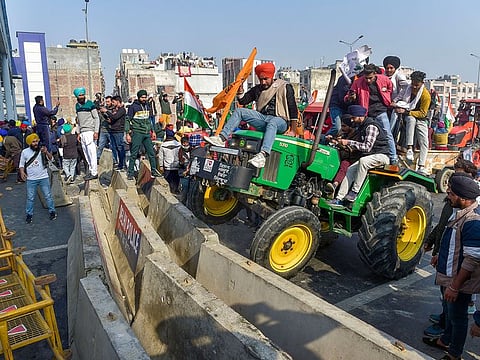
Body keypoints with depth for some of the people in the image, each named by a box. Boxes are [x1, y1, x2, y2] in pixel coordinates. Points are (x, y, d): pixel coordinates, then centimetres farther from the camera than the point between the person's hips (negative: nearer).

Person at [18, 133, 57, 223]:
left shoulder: (42, 150, -3)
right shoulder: (25, 152, 0)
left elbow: (51, 159, -14)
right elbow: (22, 164, 8)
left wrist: (46, 152, -32)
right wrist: (22, 172, -10)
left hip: (44, 178, -1)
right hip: (31, 179, 1)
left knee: (48, 196, 8)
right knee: (30, 198, 9)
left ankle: (52, 211, 22)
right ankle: (29, 214, 22)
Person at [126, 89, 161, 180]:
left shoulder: (147, 106, 13)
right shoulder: (133, 107, -5)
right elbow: (128, 120, -5)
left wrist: (152, 131, 20)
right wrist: (127, 133, -11)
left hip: (147, 133, 6)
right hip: (137, 133, -6)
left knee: (151, 153, 7)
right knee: (134, 154, -3)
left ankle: (154, 170, 18)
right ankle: (130, 173, 5)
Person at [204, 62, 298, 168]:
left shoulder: (285, 87, 1)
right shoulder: (258, 89, 16)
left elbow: (293, 108, -2)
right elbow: (243, 101, 15)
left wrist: (293, 130, -8)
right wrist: (240, 90, -5)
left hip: (280, 121, -5)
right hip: (263, 118, 6)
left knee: (272, 122, -42)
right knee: (239, 111, -9)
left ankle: (263, 155, -63)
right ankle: (221, 138, -23)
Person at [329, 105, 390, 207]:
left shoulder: (371, 126, -19)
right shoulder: (362, 126, 12)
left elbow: (367, 147, -28)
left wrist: (348, 142, -26)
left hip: (381, 155, -9)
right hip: (369, 156, 9)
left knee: (363, 161, -37)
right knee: (350, 169, -9)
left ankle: (354, 192, -30)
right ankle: (339, 199, -12)